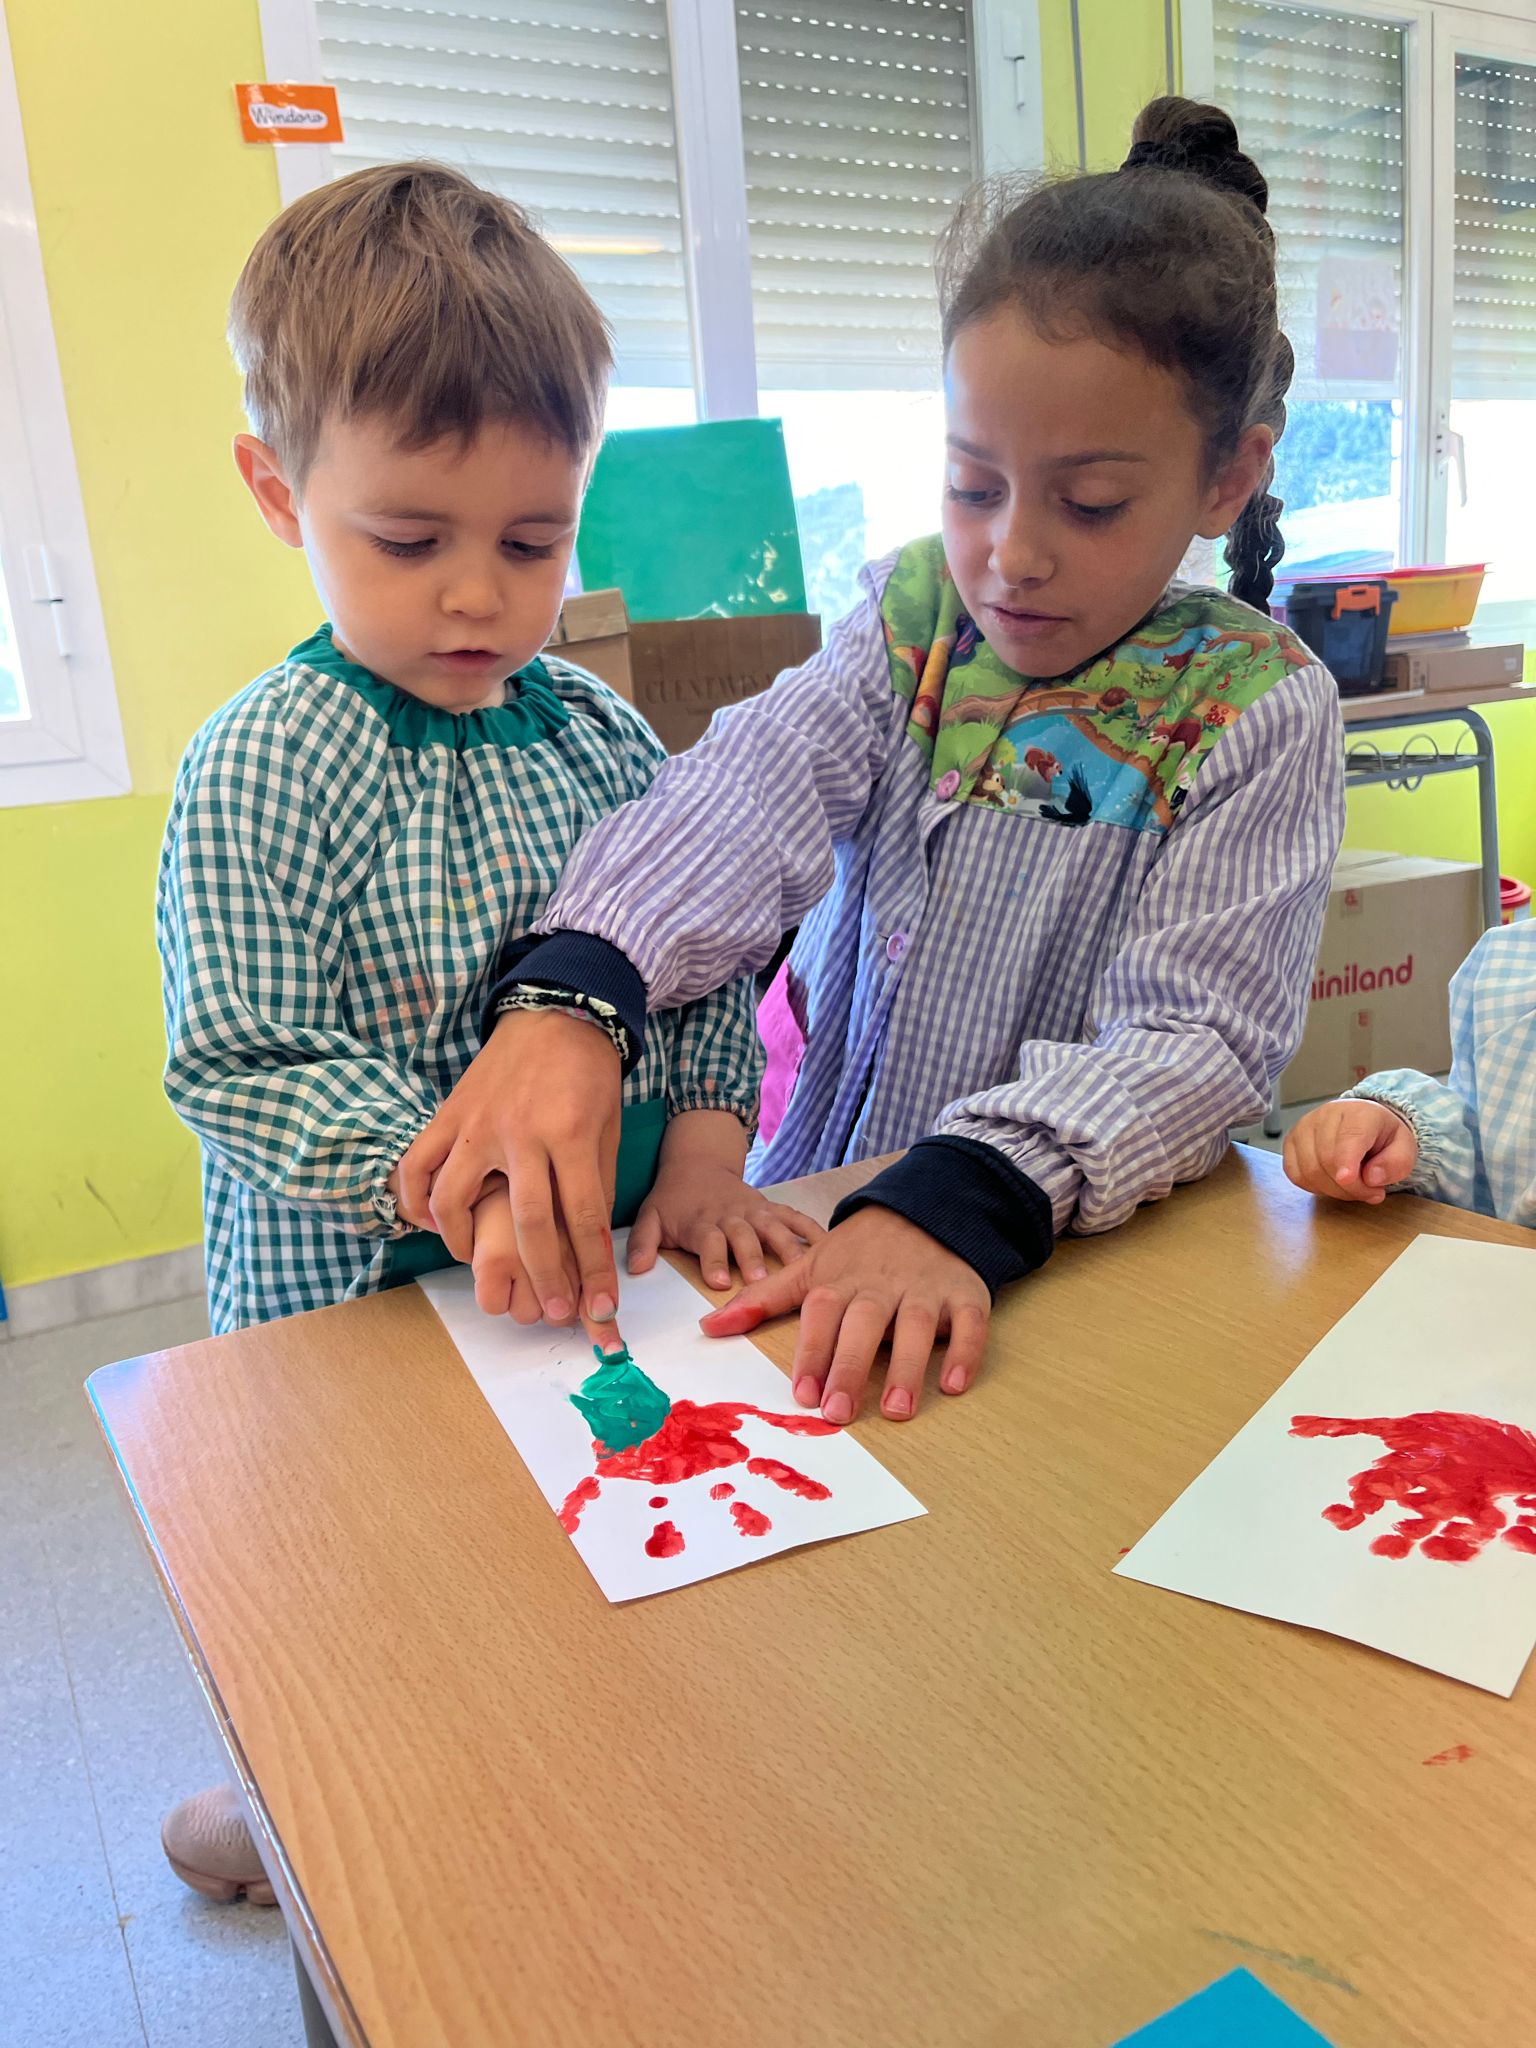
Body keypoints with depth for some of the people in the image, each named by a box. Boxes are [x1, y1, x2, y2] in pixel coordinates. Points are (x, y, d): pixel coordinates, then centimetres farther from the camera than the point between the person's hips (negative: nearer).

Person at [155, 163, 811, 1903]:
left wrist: (709, 1132, -9)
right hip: (359, 1306, -4)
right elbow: (241, 1071, -19)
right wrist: (462, 1185, -30)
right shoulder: (262, 772, -16)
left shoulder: (598, 735, 1)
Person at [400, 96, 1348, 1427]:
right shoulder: (916, 615, 1)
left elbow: (1200, 1038, -14)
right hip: (820, 1211, 3)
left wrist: (967, 1200, -31)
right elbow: (752, 790, -16)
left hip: (1073, 1260, -2)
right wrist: (569, 989, -35)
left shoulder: (1257, 711, -6)